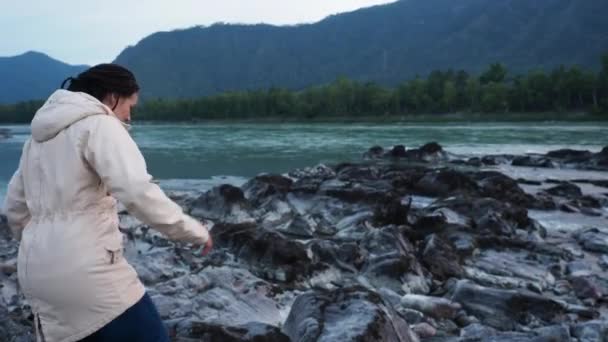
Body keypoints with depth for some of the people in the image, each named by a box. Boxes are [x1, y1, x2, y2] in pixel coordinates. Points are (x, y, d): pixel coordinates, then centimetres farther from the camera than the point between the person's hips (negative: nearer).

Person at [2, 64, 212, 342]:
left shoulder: (41, 132, 18)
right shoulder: (98, 123, -7)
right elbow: (138, 192, -22)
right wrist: (195, 231, -13)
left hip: (37, 272, 9)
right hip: (85, 270, -9)